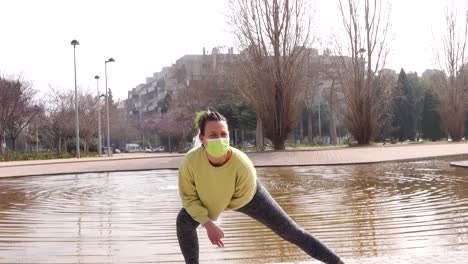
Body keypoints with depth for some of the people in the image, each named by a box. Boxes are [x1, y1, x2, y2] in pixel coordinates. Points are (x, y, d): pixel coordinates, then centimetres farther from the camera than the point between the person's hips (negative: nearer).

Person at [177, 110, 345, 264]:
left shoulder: (243, 165, -43)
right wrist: (208, 224, -30)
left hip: (247, 196, -2)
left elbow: (241, 198, -23)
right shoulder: (190, 162, -38)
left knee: (290, 231, -2)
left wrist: (210, 209, -11)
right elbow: (189, 197, -20)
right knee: (184, 221, -15)